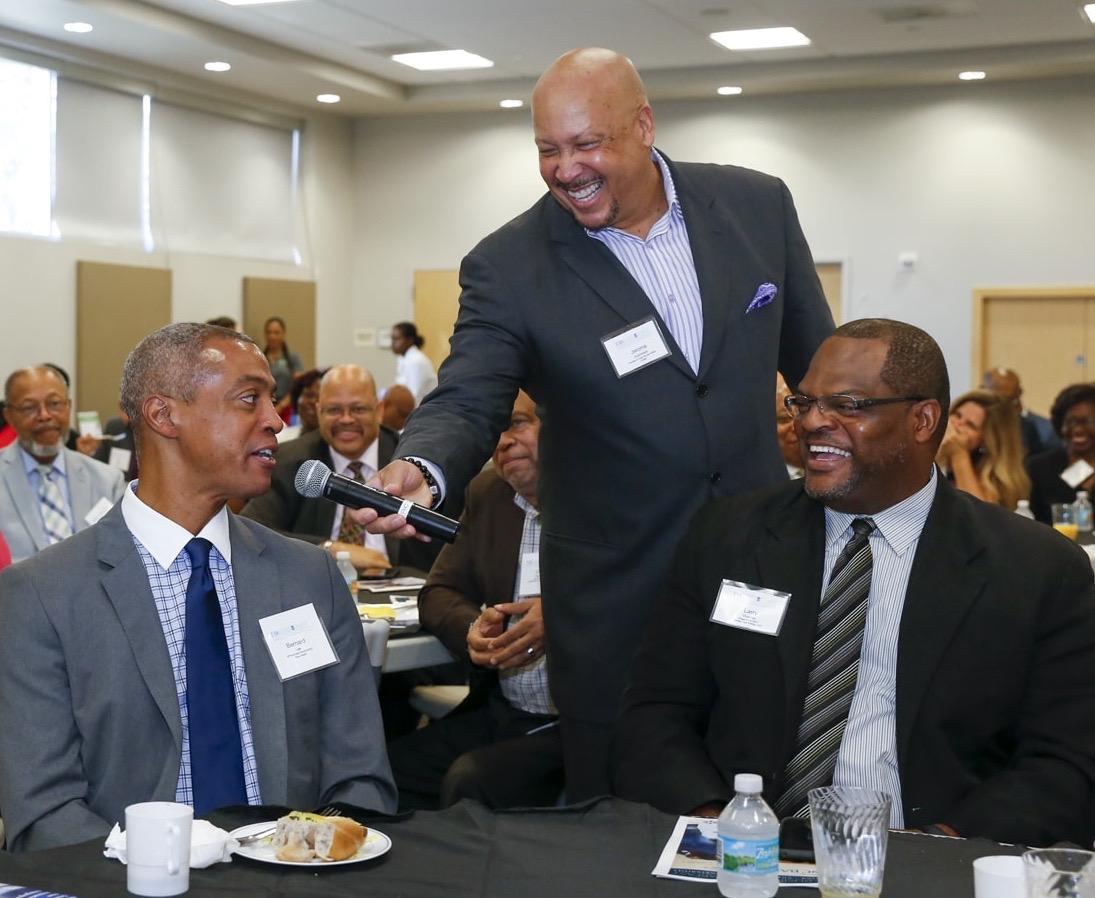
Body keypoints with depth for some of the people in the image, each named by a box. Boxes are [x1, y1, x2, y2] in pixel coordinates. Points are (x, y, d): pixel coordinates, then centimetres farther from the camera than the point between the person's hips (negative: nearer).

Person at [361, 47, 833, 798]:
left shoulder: (756, 205, -3)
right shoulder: (509, 268, -11)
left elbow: (819, 366, 7)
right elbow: (467, 401, -18)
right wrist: (421, 469, -39)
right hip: (617, 596, -2)